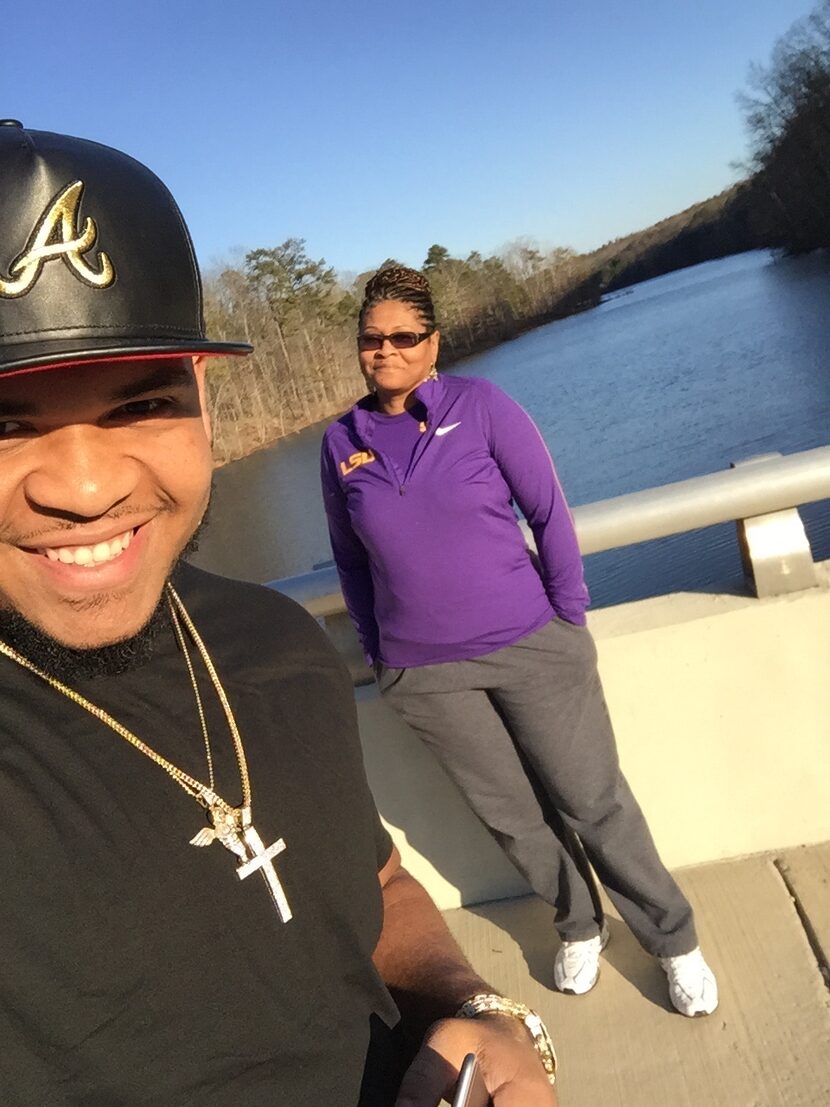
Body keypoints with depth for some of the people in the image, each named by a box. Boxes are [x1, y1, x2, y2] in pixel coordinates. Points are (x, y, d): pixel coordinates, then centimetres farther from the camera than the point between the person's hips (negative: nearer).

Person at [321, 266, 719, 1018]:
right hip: (426, 676, 3)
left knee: (593, 802, 9)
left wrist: (571, 622, -4)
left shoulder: (480, 405, -7)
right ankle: (579, 926, 43)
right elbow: (351, 560, 9)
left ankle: (674, 941, 32)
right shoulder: (342, 442, 0)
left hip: (532, 647, -2)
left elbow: (550, 513, -4)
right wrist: (376, 652, 10)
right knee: (512, 816, 17)